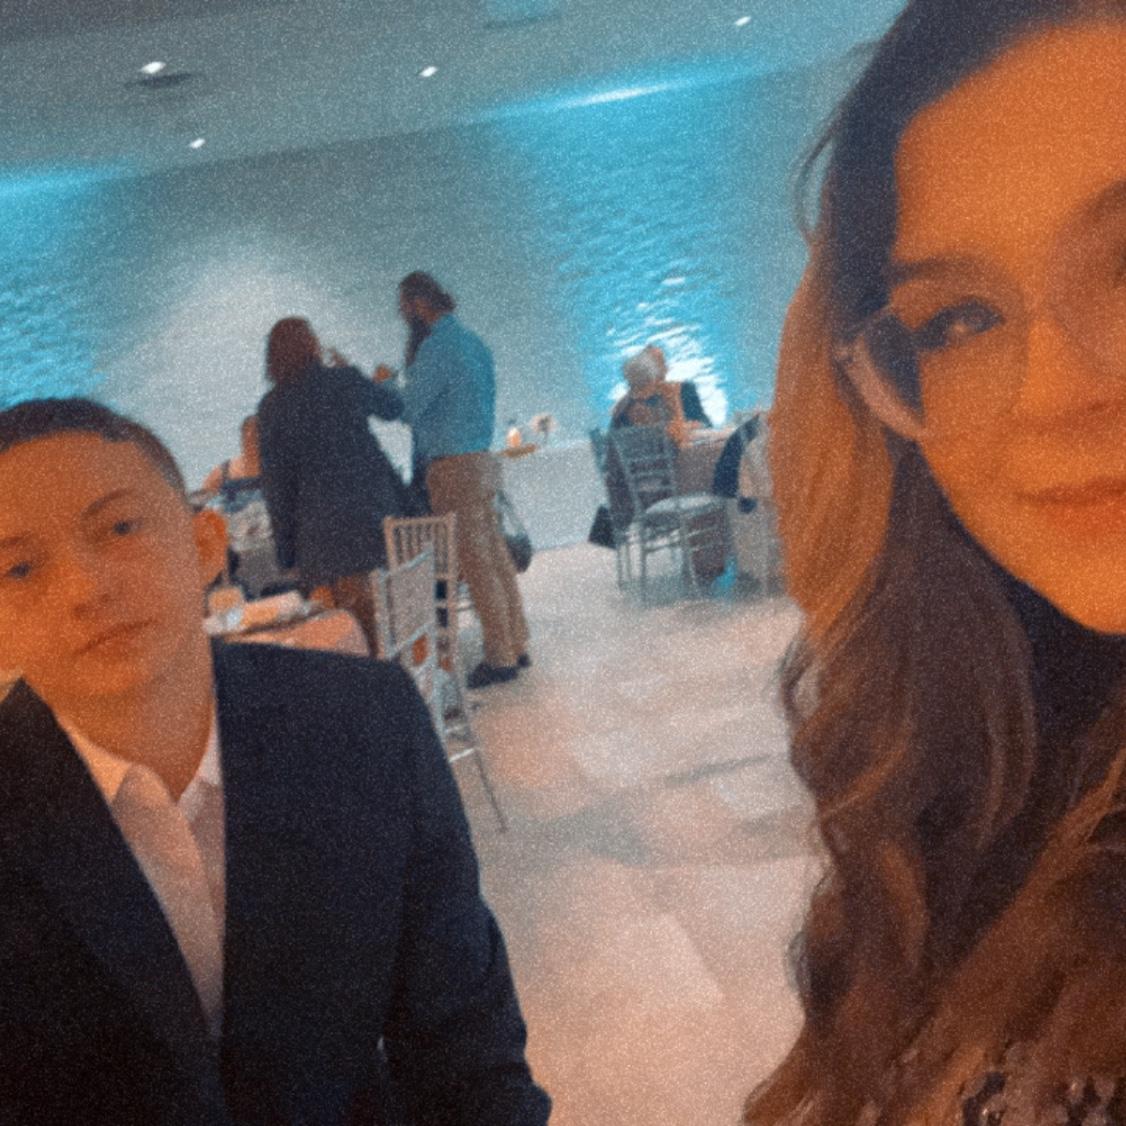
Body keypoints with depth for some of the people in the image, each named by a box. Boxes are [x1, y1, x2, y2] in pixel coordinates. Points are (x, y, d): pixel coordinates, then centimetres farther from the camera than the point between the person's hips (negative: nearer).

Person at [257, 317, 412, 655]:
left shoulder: (271, 406, 0)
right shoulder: (344, 381, 0)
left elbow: (275, 478, 1)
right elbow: (393, 407, 19)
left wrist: (284, 543, 6)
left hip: (322, 519, -1)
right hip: (375, 500, 1)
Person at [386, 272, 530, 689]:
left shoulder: (437, 347, -14)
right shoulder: (471, 341, 16)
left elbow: (408, 409, -15)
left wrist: (384, 382, 3)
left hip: (454, 467, -9)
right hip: (482, 460, 9)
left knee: (476, 565, -4)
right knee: (496, 557, 12)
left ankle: (499, 658, 0)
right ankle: (516, 646, 19)